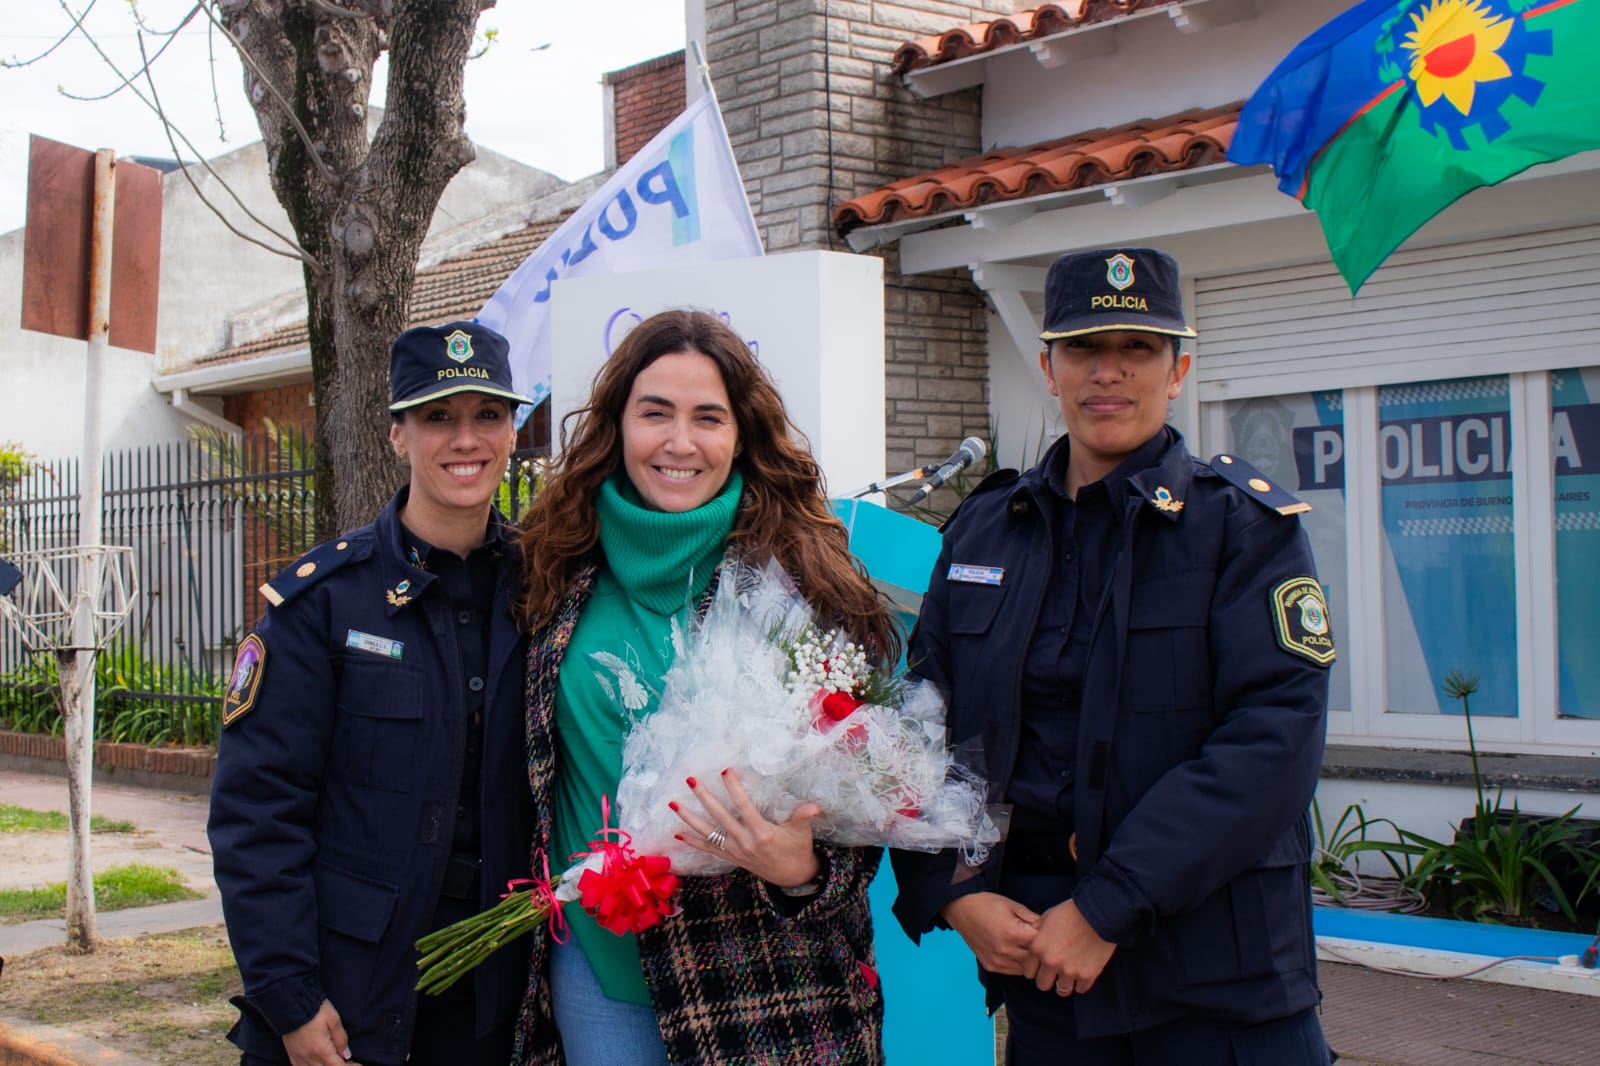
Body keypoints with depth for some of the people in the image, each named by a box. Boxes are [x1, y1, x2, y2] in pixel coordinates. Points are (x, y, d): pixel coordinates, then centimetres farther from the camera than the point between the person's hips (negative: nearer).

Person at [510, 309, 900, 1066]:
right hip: (595, 955, 3)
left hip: (760, 977, -3)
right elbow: (541, 767, 12)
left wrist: (801, 870, -22)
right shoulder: (568, 570, 2)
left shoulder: (805, 576, -9)